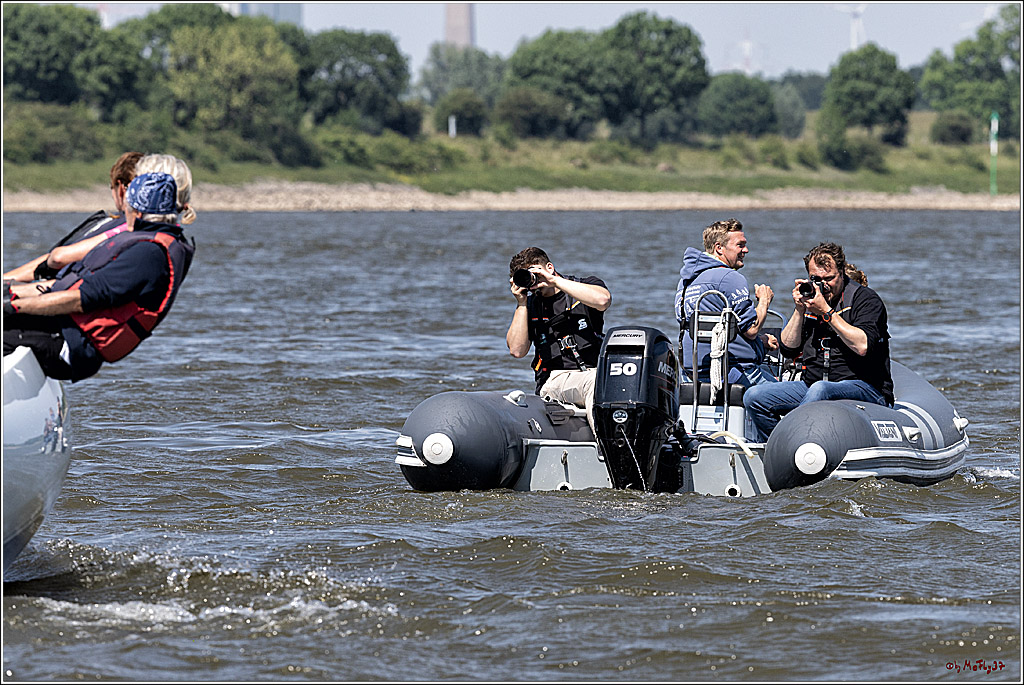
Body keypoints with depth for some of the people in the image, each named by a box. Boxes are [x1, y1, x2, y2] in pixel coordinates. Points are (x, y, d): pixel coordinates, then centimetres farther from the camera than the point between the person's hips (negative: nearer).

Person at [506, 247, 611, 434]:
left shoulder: (586, 285, 11)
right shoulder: (530, 305, 17)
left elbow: (603, 300, -16)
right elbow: (517, 350, 4)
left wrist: (555, 281, -12)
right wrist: (521, 304, 0)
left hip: (596, 368, 1)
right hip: (556, 379, -1)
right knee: (594, 383, -34)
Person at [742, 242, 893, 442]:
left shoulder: (865, 298, -2)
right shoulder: (809, 299, 15)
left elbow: (863, 347, -19)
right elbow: (788, 349, 11)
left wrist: (826, 312, -17)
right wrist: (800, 311, -2)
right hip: (811, 384, 7)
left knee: (820, 390, -40)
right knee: (755, 397, -11)